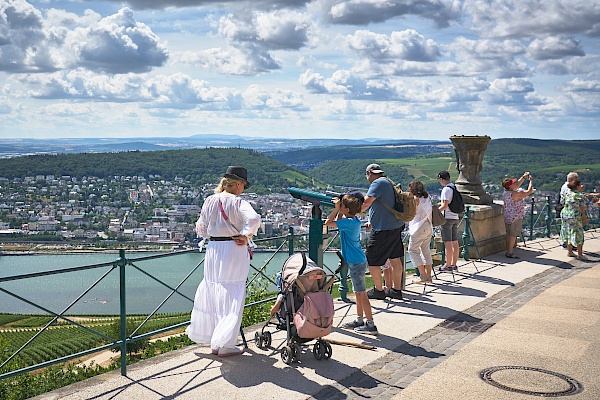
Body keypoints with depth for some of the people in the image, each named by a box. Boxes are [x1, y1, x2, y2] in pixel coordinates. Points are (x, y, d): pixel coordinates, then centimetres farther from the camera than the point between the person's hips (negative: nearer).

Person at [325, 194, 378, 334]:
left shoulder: (349, 222, -20)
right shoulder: (355, 220, 8)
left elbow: (328, 223, -19)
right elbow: (339, 221, 26)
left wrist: (337, 208, -12)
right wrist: (339, 209, 12)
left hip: (356, 263, -10)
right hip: (357, 261, 10)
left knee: (361, 293, -5)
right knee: (358, 293, 17)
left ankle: (370, 324, -1)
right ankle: (360, 320, 27)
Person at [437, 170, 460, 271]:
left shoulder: (446, 189, -14)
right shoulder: (455, 188, 12)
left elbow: (444, 205, -19)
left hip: (447, 218, -9)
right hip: (455, 218, 9)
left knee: (448, 243, -5)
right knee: (454, 242, 10)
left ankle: (448, 266, -3)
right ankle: (454, 264, 16)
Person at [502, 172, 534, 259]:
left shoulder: (506, 192, 3)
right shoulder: (515, 194, -22)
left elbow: (517, 185, 19)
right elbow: (529, 191, -16)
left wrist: (523, 177, 14)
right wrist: (531, 181, -4)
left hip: (507, 217, 9)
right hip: (515, 217, -9)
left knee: (509, 234, 14)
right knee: (513, 235, -2)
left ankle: (508, 251, 20)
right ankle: (510, 253, 1)